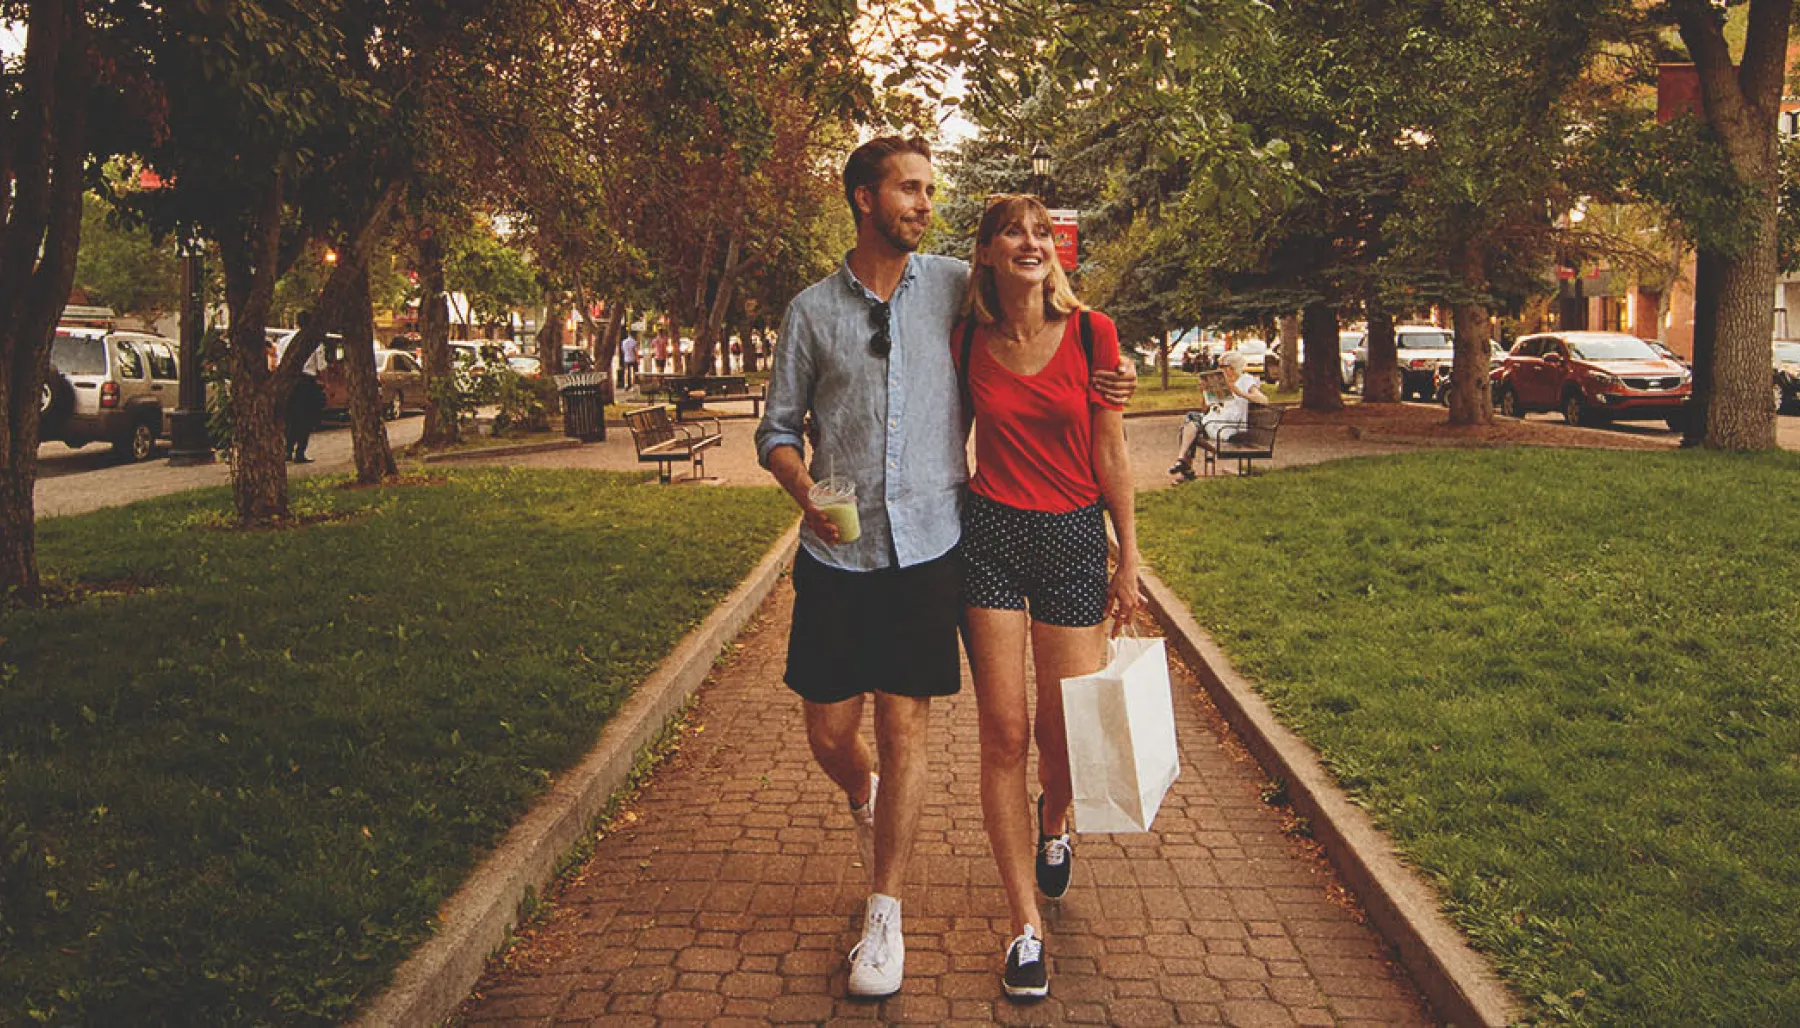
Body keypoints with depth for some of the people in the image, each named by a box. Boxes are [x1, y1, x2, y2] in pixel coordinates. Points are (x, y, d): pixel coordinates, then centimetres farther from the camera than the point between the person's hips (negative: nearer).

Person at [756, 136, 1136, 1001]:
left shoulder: (954, 286, 4)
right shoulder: (813, 309, 4)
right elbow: (778, 429, 8)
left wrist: (1094, 383, -1)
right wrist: (804, 490, -13)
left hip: (927, 546, -1)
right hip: (837, 553, 1)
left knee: (904, 728, 2)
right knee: (828, 733, 6)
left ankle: (884, 914, 17)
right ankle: (865, 804, 43)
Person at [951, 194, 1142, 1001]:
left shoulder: (1090, 333, -4)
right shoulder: (967, 342, 0)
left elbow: (1111, 457, 0)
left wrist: (1129, 561, 1)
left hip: (1074, 539, 0)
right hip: (989, 535, 1)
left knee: (1069, 731, 4)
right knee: (1004, 734, 0)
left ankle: (1054, 823, 42)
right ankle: (1027, 924, 11)